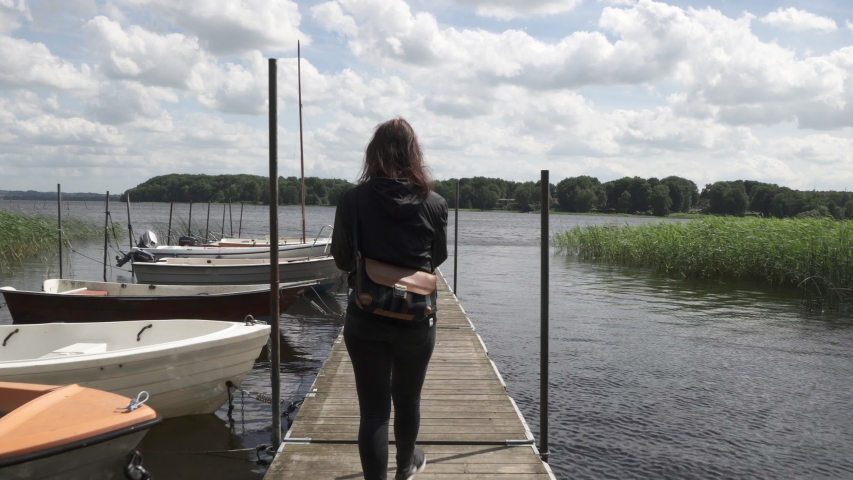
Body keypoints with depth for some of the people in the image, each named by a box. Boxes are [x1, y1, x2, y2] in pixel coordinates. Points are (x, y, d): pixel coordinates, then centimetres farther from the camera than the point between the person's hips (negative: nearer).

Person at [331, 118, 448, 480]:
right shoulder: (434, 204, -7)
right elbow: (437, 259, 7)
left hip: (365, 318, -1)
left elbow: (342, 259, -1)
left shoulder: (352, 199, -10)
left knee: (373, 408, 6)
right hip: (417, 318, 2)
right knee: (408, 398, 22)